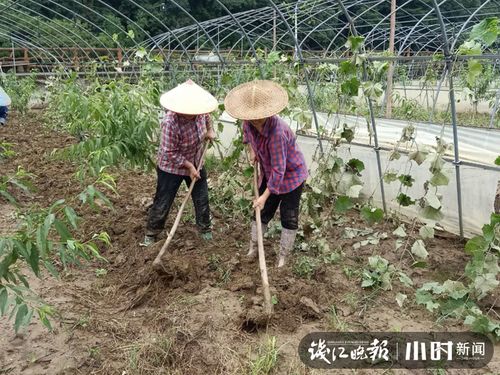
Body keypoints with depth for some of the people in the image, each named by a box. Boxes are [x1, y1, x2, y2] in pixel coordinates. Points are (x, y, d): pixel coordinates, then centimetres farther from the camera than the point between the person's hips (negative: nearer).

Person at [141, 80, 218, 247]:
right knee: (162, 203, 6)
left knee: (202, 199, 14)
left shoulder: (198, 111, -17)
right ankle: (151, 234, 28)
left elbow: (206, 114, 11)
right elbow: (171, 153, -27)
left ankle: (205, 230, 36)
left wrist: (210, 130, 3)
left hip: (195, 163, 6)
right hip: (172, 167, -5)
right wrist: (189, 167, -21)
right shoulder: (170, 123, -35)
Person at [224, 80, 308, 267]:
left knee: (289, 217, 3)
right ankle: (252, 248, 31)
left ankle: (283, 256, 20)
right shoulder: (249, 121, -16)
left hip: (291, 174, -6)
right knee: (262, 211, 15)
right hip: (269, 173, 7)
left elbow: (279, 169, -34)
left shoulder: (277, 132, -39)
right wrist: (252, 150, 8)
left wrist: (265, 196, -30)